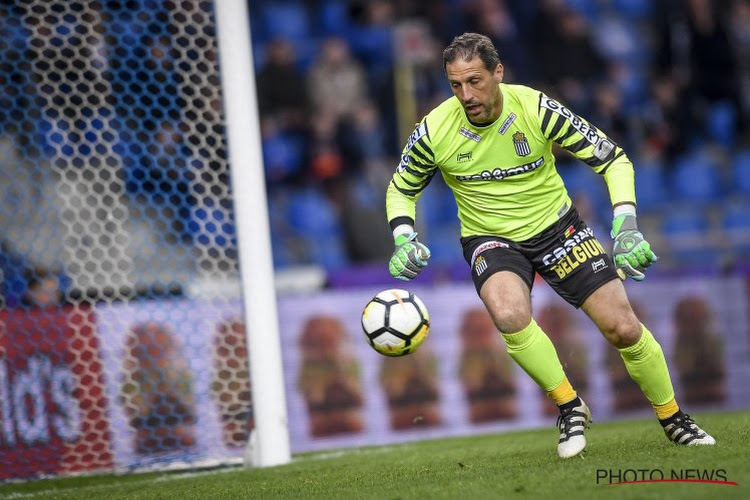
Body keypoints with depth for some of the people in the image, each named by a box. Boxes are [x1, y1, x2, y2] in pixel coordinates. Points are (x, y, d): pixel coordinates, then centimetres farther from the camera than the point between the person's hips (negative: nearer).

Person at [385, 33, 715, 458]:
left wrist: (625, 225, -23)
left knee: (623, 327, -8)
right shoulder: (434, 132, -16)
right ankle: (571, 407, -12)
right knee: (510, 314, -33)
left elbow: (613, 158, -10)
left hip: (556, 227, 0)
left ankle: (673, 418, 18)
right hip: (491, 239, 0)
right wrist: (404, 239, -15)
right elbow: (402, 188, 4)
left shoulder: (536, 109, -20)